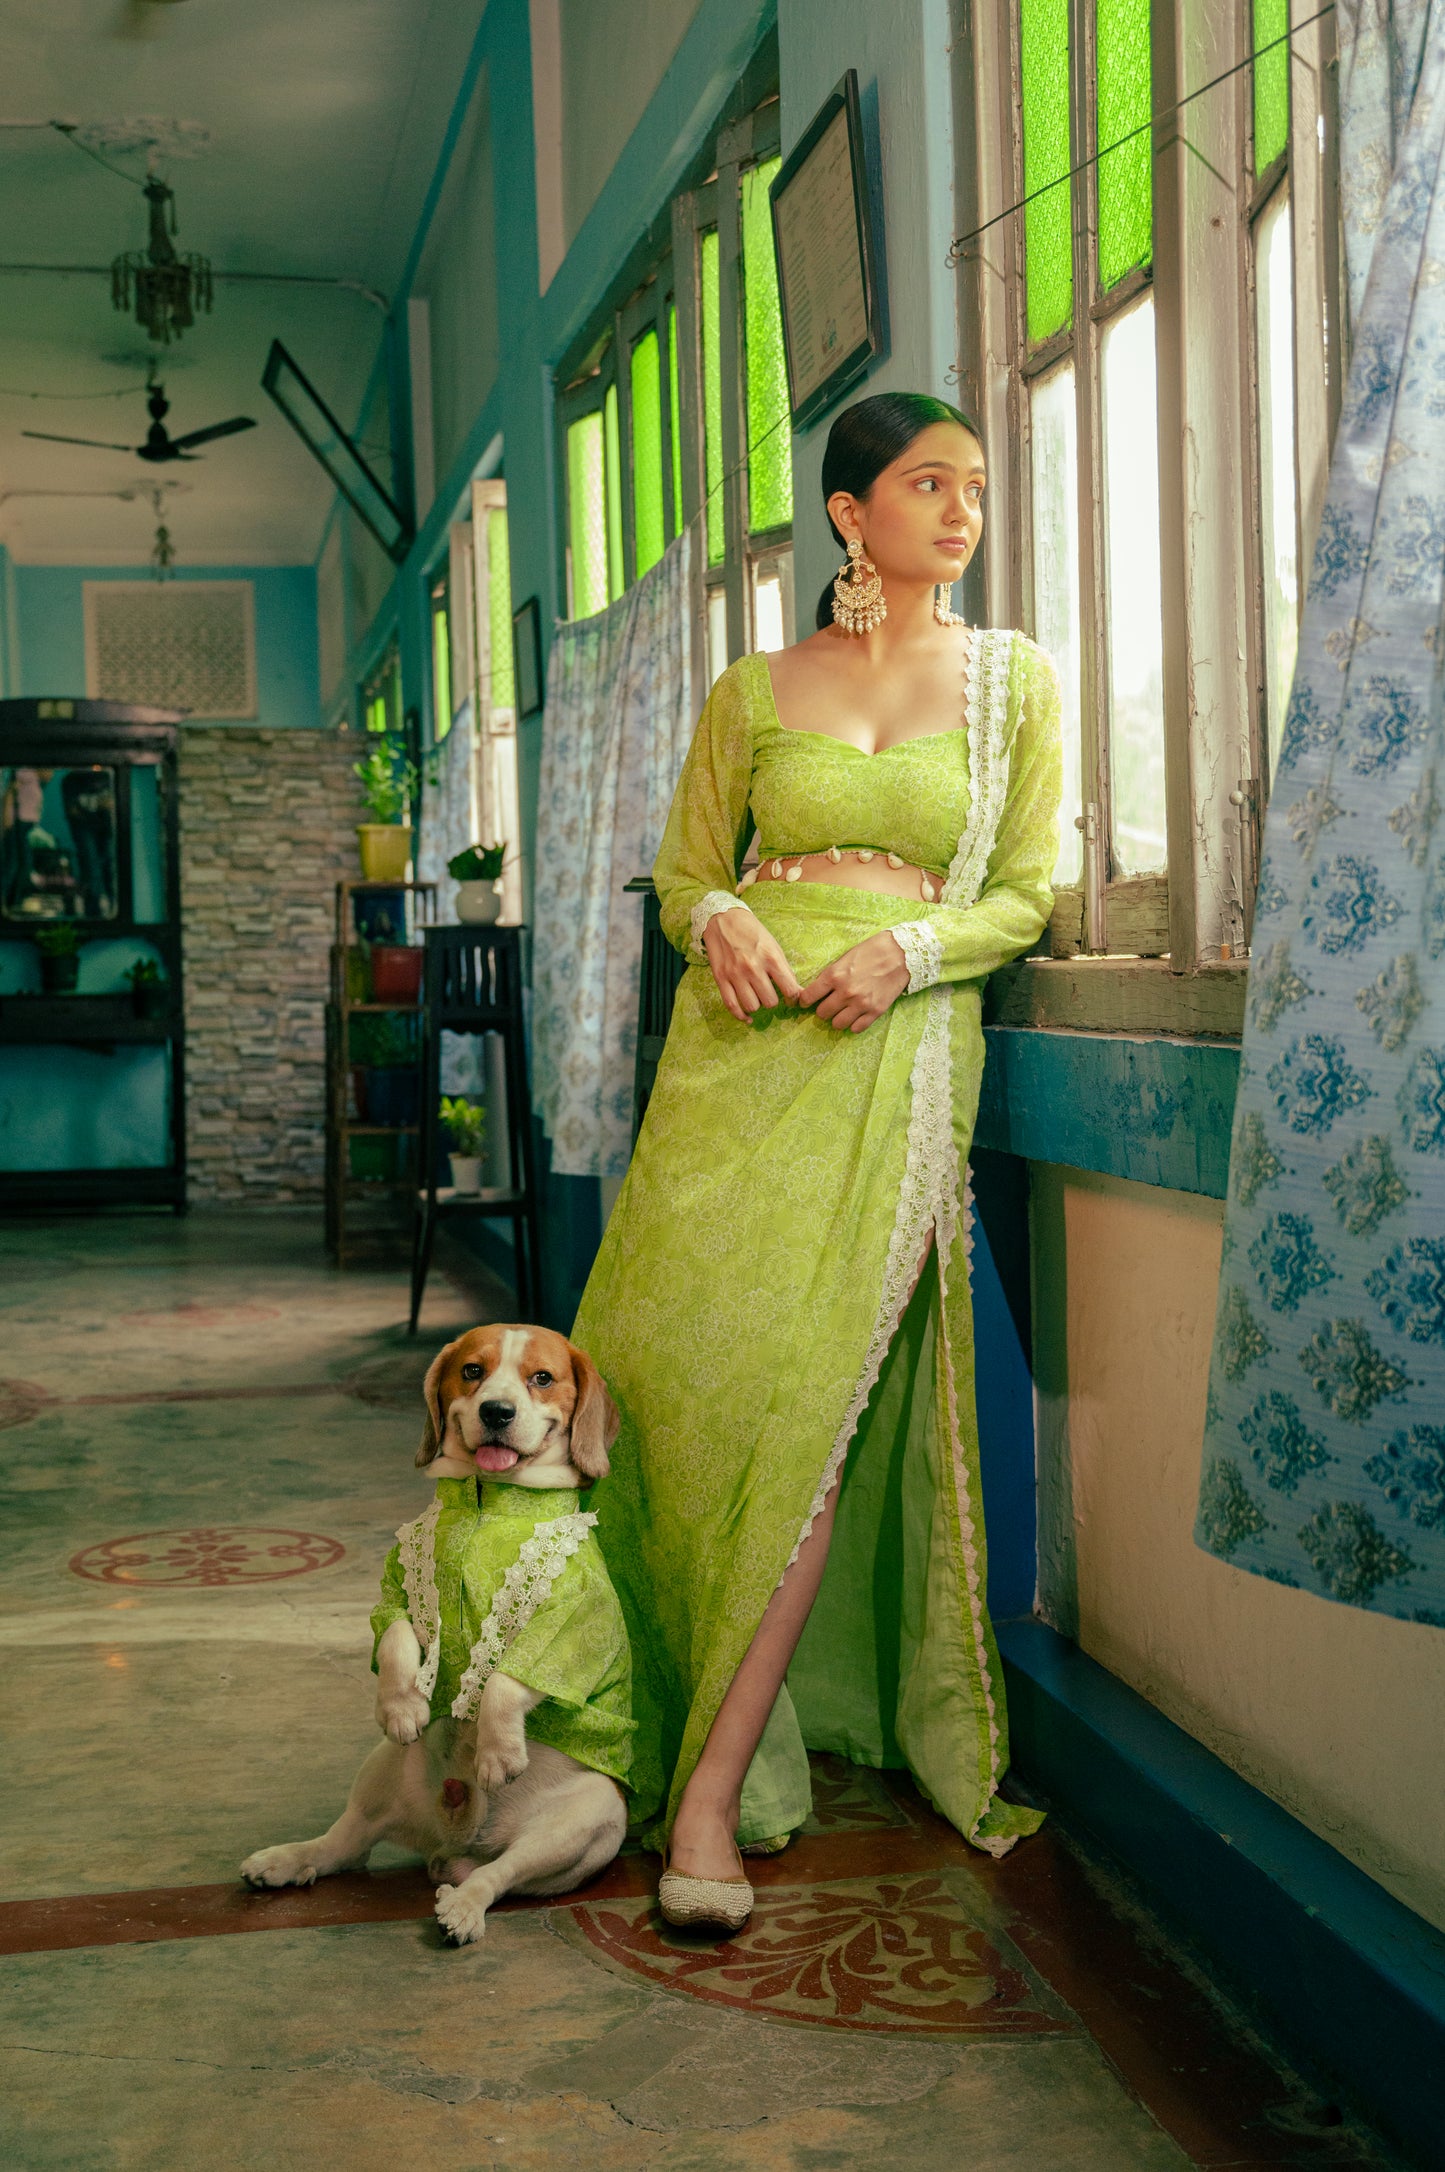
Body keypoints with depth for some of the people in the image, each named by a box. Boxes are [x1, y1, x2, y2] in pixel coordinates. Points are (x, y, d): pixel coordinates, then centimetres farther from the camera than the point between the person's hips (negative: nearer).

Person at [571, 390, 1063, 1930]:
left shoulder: (1013, 681, 10)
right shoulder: (753, 691, 13)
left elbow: (1024, 893, 7)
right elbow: (682, 867, 16)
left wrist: (907, 949, -12)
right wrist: (720, 919, -7)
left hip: (897, 1052, -2)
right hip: (741, 1040, 2)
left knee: (811, 1389, -13)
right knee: (669, 1355, -5)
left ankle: (711, 1790, -10)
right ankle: (669, 1712, 16)